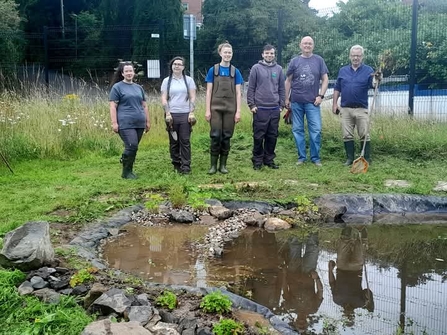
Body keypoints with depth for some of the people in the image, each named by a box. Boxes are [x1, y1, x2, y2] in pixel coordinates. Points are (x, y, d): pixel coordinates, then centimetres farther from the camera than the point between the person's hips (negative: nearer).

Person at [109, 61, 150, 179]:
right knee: (131, 146, -15)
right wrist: (114, 123, -11)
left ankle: (129, 170, 20)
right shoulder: (117, 87, 2)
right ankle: (126, 172, 0)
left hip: (139, 124, 5)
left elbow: (144, 106, 21)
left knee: (133, 148, 7)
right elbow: (113, 106, -3)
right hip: (126, 124, -5)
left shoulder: (139, 88, 18)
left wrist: (148, 121, 17)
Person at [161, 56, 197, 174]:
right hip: (171, 115, 1)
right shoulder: (166, 81, 9)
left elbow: (192, 98, 5)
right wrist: (167, 114, -6)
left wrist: (191, 113, -5)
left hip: (185, 114, -1)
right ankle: (176, 164, 14)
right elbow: (164, 99, 4)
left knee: (185, 141, -4)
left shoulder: (189, 80, 8)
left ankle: (186, 166, 1)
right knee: (174, 141, 4)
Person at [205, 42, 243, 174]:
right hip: (216, 108, -1)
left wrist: (238, 111, -3)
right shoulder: (213, 70, 3)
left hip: (230, 109, 1)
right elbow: (209, 92, 2)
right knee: (215, 136, -4)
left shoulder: (235, 71, 6)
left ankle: (223, 165, 13)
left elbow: (238, 93, 4)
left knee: (227, 136, 4)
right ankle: (213, 165, 4)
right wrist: (207, 110, -5)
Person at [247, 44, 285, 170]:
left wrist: (281, 105, 8)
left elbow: (282, 89, 13)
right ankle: (257, 160, 11)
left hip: (275, 109, 3)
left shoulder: (279, 69, 10)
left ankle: (269, 159, 18)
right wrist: (251, 105, -6)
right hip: (260, 108, -3)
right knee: (258, 136, 1)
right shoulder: (256, 68, 0)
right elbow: (251, 88, 0)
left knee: (272, 136, 7)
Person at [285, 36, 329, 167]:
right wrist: (287, 98, 6)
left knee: (316, 130, -4)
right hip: (296, 102, 1)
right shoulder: (295, 61, 6)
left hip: (312, 102, -1)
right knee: (297, 130, 6)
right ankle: (301, 157, 17)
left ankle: (315, 157, 7)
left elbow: (325, 79, 5)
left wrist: (320, 96, -5)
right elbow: (288, 81, 9)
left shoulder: (319, 60, 4)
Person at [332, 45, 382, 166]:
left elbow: (373, 85, -12)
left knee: (364, 136, 0)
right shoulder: (343, 70, 10)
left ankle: (367, 159, 7)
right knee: (347, 136, 6)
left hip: (361, 109, -2)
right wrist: (334, 104, 6)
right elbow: (337, 89, 13)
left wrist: (377, 80, -34)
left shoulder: (368, 70, 2)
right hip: (345, 109, 3)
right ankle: (350, 158, 15)